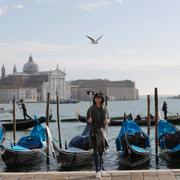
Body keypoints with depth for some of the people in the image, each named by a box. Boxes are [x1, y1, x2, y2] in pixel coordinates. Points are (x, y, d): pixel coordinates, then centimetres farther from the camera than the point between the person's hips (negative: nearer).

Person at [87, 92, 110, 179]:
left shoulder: (104, 109, 6)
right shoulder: (91, 109, -5)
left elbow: (108, 118, 13)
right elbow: (88, 121, -4)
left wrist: (107, 120, -9)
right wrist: (89, 120, -26)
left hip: (103, 131, 4)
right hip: (94, 132, -4)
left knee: (102, 151, 11)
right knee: (96, 152, -4)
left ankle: (101, 169, 21)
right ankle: (97, 171, -1)